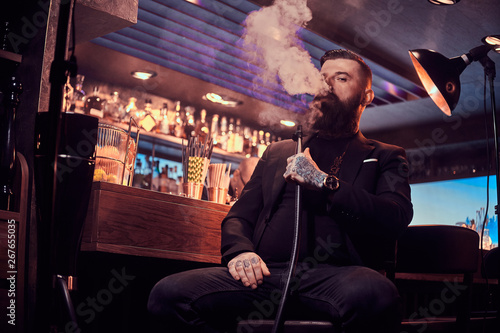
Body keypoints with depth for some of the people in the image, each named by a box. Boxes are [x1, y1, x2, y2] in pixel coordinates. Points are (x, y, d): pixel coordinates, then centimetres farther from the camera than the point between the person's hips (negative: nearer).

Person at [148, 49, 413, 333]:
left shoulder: (383, 157, 19)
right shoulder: (277, 152, 28)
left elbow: (397, 218, 0)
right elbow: (239, 215, 22)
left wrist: (325, 182, -10)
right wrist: (239, 251, -1)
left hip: (332, 275, -3)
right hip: (263, 275, 3)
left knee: (372, 293, -40)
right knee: (168, 293, -22)